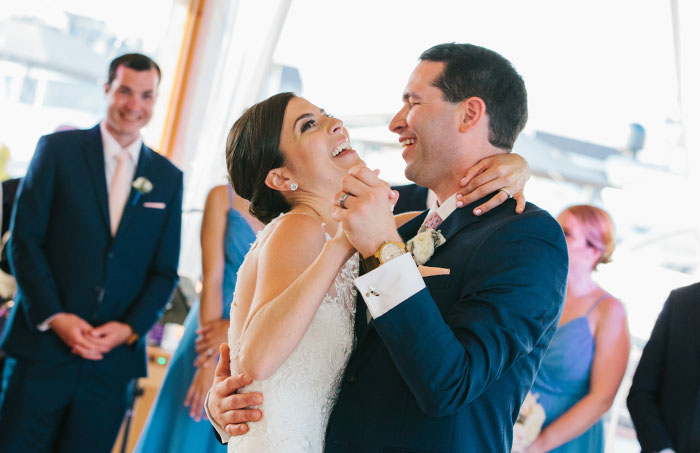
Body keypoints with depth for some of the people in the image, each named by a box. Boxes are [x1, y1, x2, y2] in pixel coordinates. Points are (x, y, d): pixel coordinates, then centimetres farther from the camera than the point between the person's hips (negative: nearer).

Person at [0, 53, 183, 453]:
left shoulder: (168, 178, 10)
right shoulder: (58, 149, 3)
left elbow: (165, 272, 10)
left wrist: (130, 327, -6)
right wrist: (54, 317, -12)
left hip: (113, 359, 2)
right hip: (44, 347, -2)